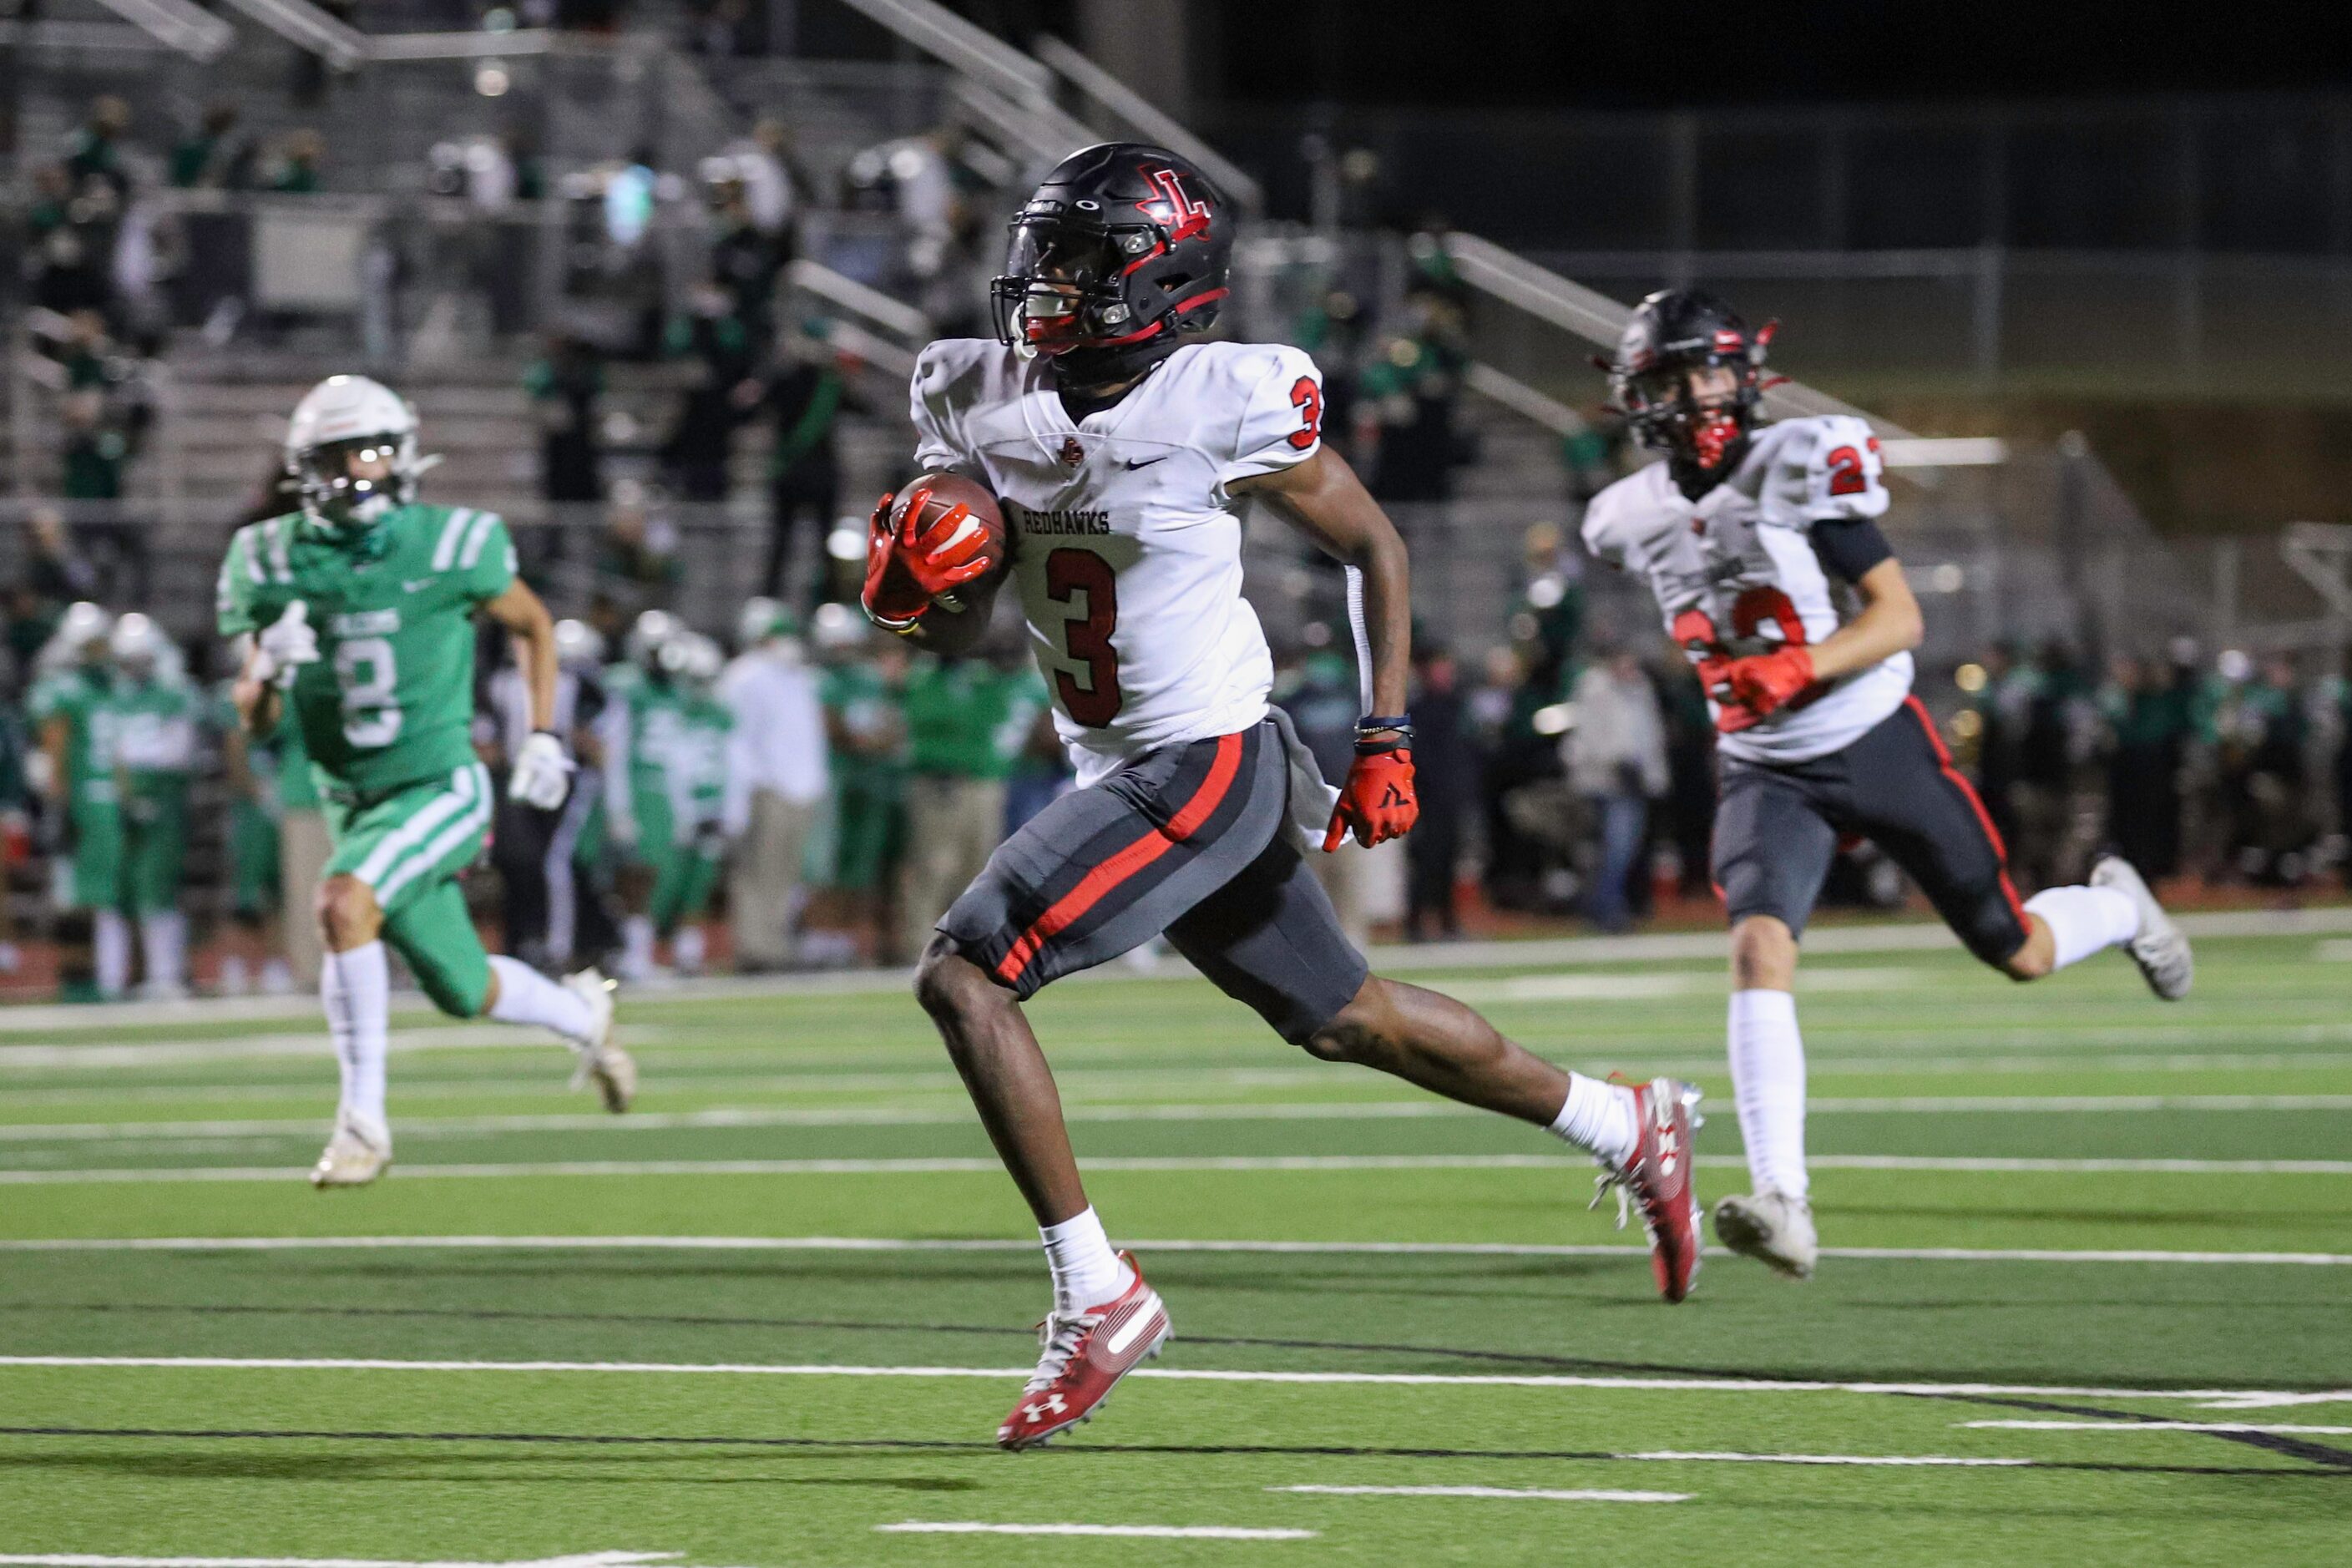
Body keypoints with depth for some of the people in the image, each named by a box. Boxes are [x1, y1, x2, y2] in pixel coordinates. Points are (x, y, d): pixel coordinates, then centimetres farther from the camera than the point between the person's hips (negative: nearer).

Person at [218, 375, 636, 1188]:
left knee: (344, 903, -31)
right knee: (467, 993, 13)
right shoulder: (275, 563, -4)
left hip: (439, 788, -4)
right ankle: (582, 1014, 47)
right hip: (353, 804, 4)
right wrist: (267, 668, -20)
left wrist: (543, 738, 2)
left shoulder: (451, 546, -11)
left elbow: (533, 625, 9)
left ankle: (363, 1117, -22)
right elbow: (255, 722, 2)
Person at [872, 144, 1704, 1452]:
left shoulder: (1227, 407, -18)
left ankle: (1099, 1296, -8)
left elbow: (1375, 546, -3)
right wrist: (915, 587, -15)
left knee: (962, 978, -16)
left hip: (1210, 767, -8)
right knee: (1346, 1021, 21)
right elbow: (960, 632, 8)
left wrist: (1389, 737, -5)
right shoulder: (982, 401, 0)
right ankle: (1631, 1128, 39)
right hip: (1118, 770, 8)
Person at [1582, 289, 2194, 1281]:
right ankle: (1782, 1203, -33)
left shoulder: (1799, 467, -16)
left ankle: (2118, 908, 47)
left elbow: (1899, 615, -18)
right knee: (1759, 949, -25)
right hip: (1767, 776, 2)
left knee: (2020, 954, 10)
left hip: (1879, 744, -2)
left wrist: (1797, 669, -31)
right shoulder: (1634, 519, 0)